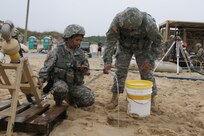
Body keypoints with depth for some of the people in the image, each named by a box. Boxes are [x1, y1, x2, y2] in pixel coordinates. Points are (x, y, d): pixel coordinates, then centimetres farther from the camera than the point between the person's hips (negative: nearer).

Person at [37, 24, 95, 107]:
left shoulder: (80, 53, 7)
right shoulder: (57, 51, -5)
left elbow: (85, 65, 17)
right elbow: (47, 67, -6)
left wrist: (84, 69, -7)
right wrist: (41, 79, -21)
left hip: (76, 84, 4)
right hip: (60, 82, -3)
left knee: (90, 99, -16)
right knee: (61, 88, -39)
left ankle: (69, 98, 14)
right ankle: (58, 103, -2)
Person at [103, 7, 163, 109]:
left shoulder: (149, 23, -36)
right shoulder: (117, 20, -32)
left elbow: (157, 41, -21)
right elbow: (110, 41, -29)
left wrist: (150, 60, -25)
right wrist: (107, 62, -36)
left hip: (143, 48, -1)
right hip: (124, 47, 2)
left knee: (146, 72, -6)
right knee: (120, 71, -5)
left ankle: (151, 100, 7)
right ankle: (114, 99, 4)